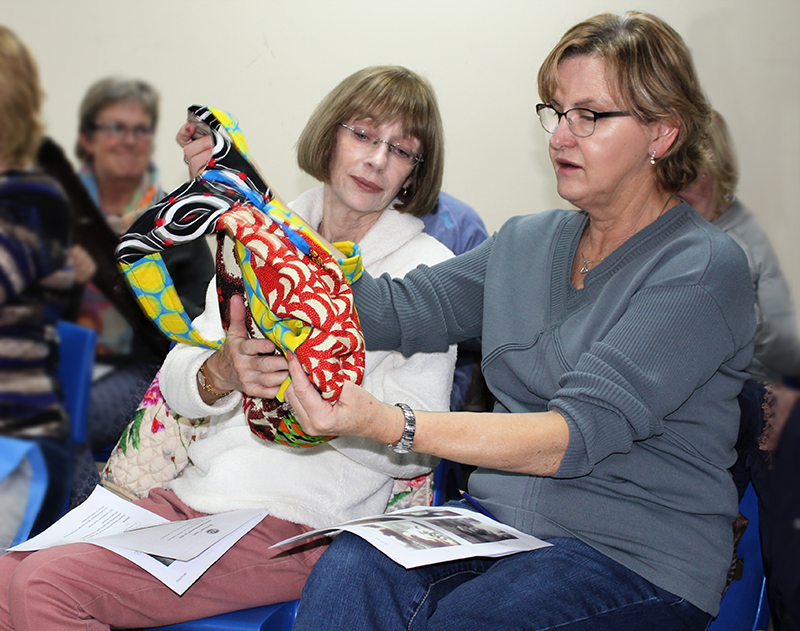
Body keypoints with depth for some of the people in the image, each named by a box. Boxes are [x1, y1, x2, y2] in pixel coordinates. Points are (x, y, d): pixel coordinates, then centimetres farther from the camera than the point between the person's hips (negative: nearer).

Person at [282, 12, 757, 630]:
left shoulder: (703, 269, -11)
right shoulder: (525, 242, 13)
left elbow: (579, 433, -21)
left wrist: (386, 424, -30)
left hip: (636, 560, -5)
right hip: (499, 521, 5)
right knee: (351, 567, -26)